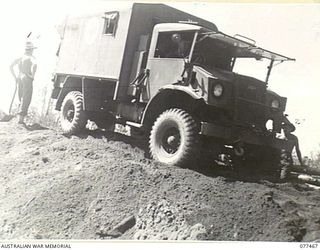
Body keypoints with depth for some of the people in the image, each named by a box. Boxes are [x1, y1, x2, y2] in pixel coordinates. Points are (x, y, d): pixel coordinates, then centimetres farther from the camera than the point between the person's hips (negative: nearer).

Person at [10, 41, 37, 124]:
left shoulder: (20, 57, 14)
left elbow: (11, 66, 11)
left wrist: (15, 77, 12)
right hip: (27, 79, -6)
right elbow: (34, 65, -27)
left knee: (22, 99, 15)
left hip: (19, 79, 6)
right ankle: (20, 118, -13)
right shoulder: (31, 57, -5)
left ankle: (21, 118, 12)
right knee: (26, 100, -5)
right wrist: (32, 75, -15)